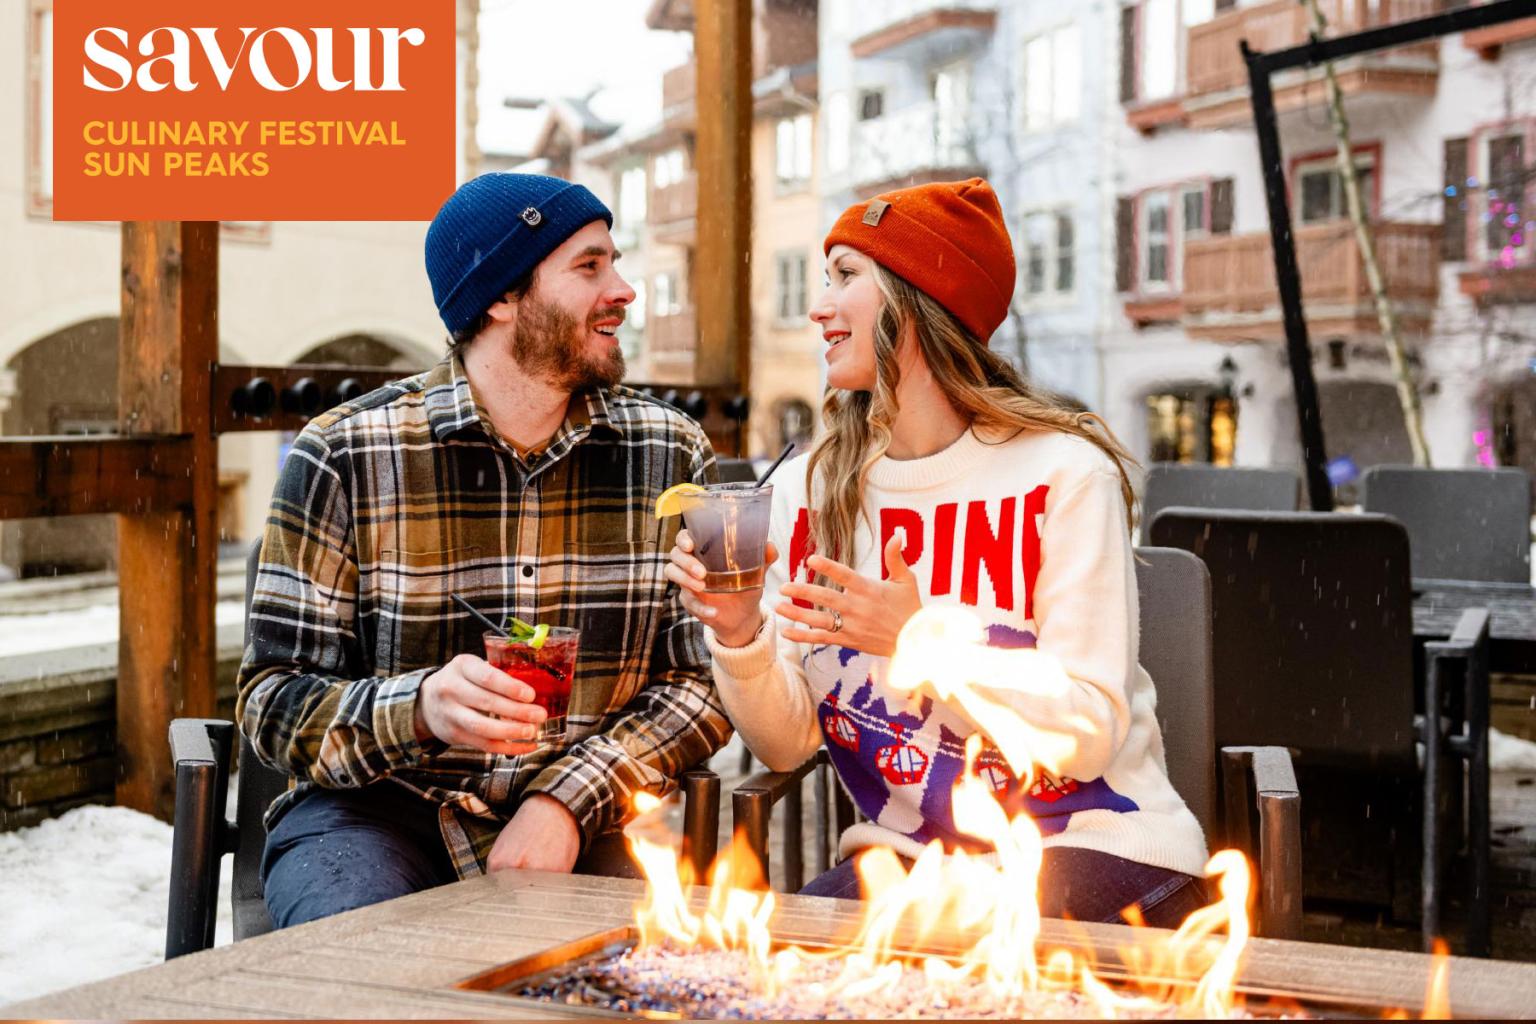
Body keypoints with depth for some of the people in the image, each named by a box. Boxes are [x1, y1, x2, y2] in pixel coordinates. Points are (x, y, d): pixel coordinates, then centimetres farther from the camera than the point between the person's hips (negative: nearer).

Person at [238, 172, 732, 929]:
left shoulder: (669, 455, 3)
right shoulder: (342, 455, -5)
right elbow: (274, 699, -5)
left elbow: (702, 679, 2)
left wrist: (569, 801, -15)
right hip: (381, 810, -2)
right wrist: (420, 709, -26)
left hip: (587, 826, 2)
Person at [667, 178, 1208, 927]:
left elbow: (1088, 734, -16)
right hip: (908, 856, 4)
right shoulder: (806, 490, 3)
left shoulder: (1061, 473, -10)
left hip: (1093, 846, -4)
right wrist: (740, 636, -19)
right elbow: (786, 743, 2)